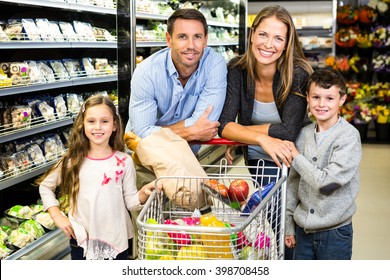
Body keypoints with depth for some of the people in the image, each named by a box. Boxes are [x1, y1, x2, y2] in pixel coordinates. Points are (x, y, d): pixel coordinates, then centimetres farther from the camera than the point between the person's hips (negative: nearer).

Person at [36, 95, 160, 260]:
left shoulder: (124, 162, -6)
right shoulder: (73, 161, -4)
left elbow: (130, 201, -2)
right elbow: (45, 186, 9)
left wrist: (143, 194, -22)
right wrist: (57, 216, -1)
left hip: (116, 240, 0)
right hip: (81, 240, 1)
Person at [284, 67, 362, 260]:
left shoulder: (349, 137, -13)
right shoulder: (304, 133, 3)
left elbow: (326, 182, -21)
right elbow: (293, 182, 8)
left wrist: (296, 157, -12)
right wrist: (288, 225, 9)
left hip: (335, 232, -5)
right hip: (303, 228, 5)